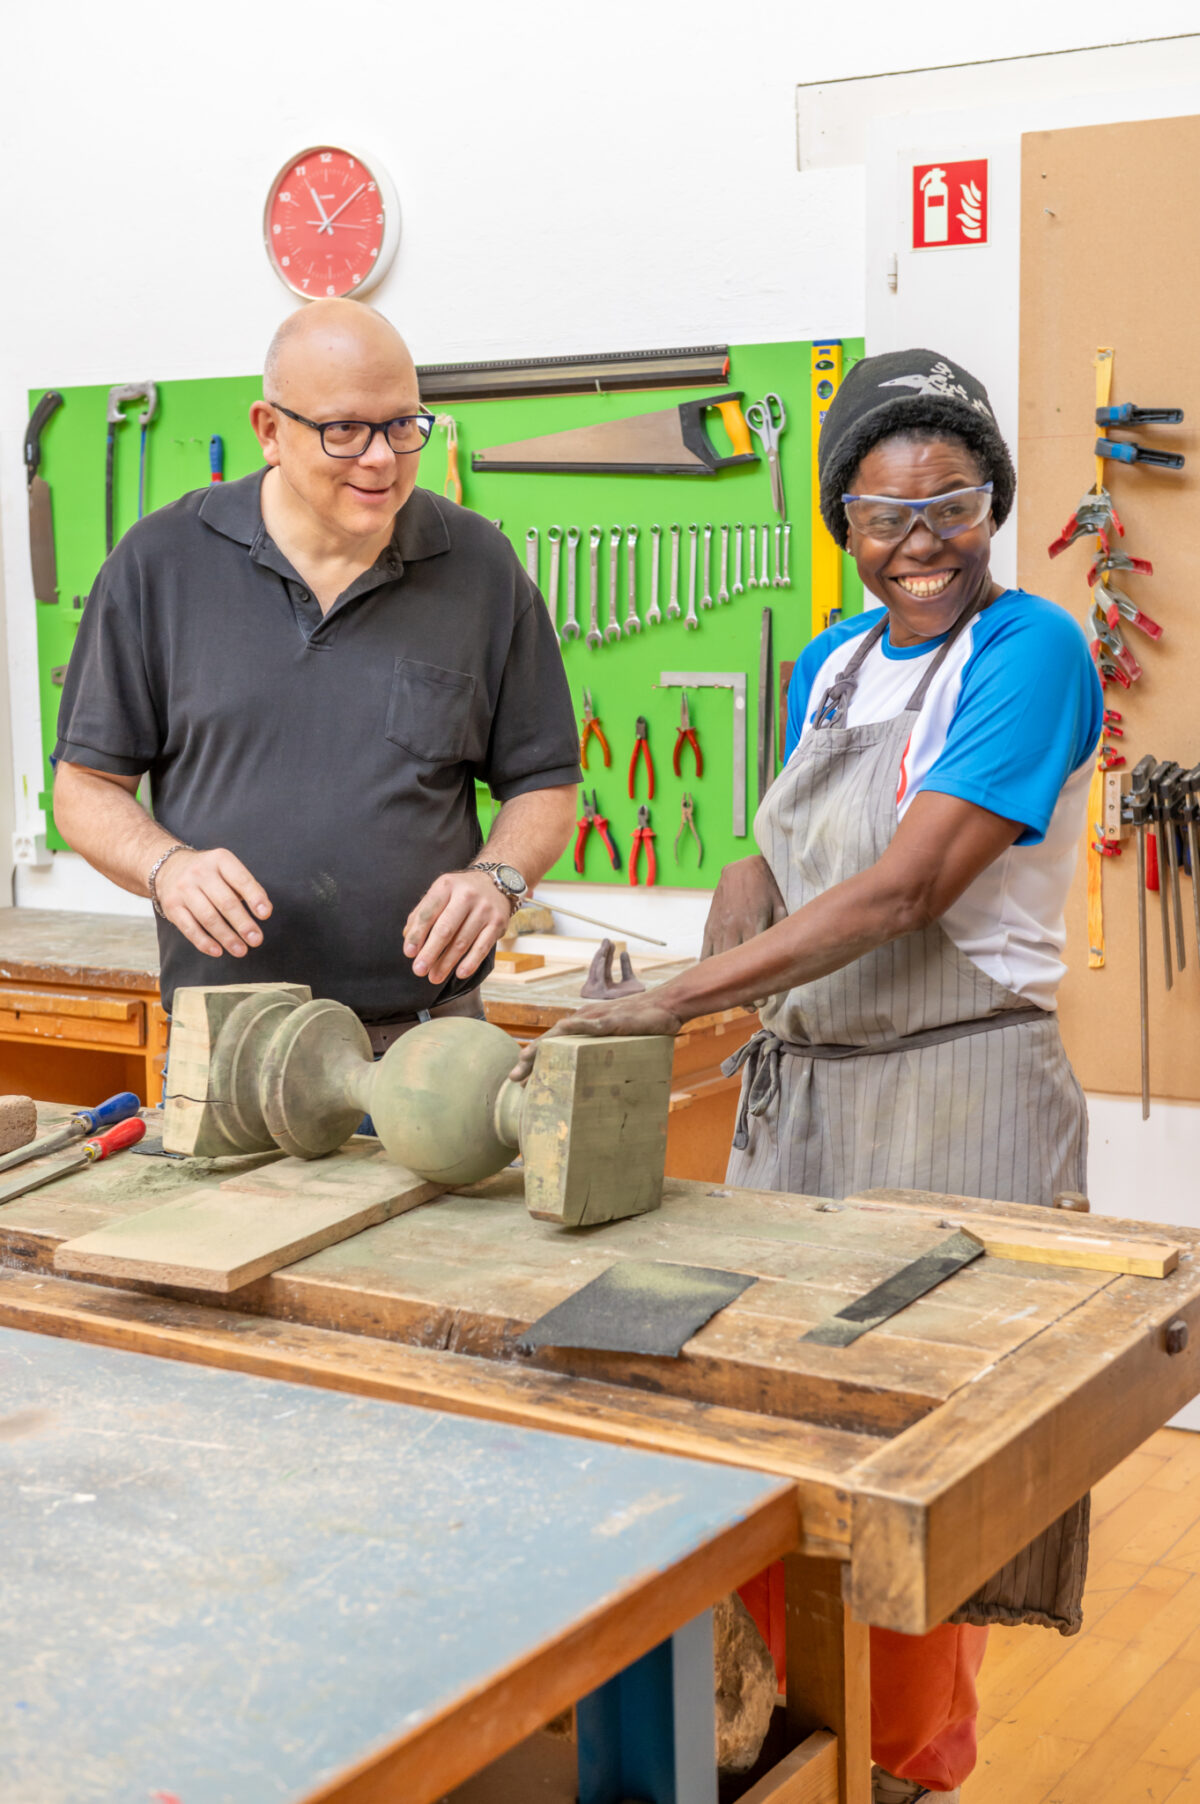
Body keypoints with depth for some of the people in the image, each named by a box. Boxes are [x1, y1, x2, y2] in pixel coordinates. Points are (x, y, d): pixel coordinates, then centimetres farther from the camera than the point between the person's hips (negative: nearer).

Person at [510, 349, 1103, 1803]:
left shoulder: (1028, 651, -12)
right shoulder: (830, 662, 11)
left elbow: (903, 892, -22)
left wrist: (669, 1002, -25)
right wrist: (710, 996, -5)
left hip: (954, 1095, -6)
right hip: (798, 1083, 7)